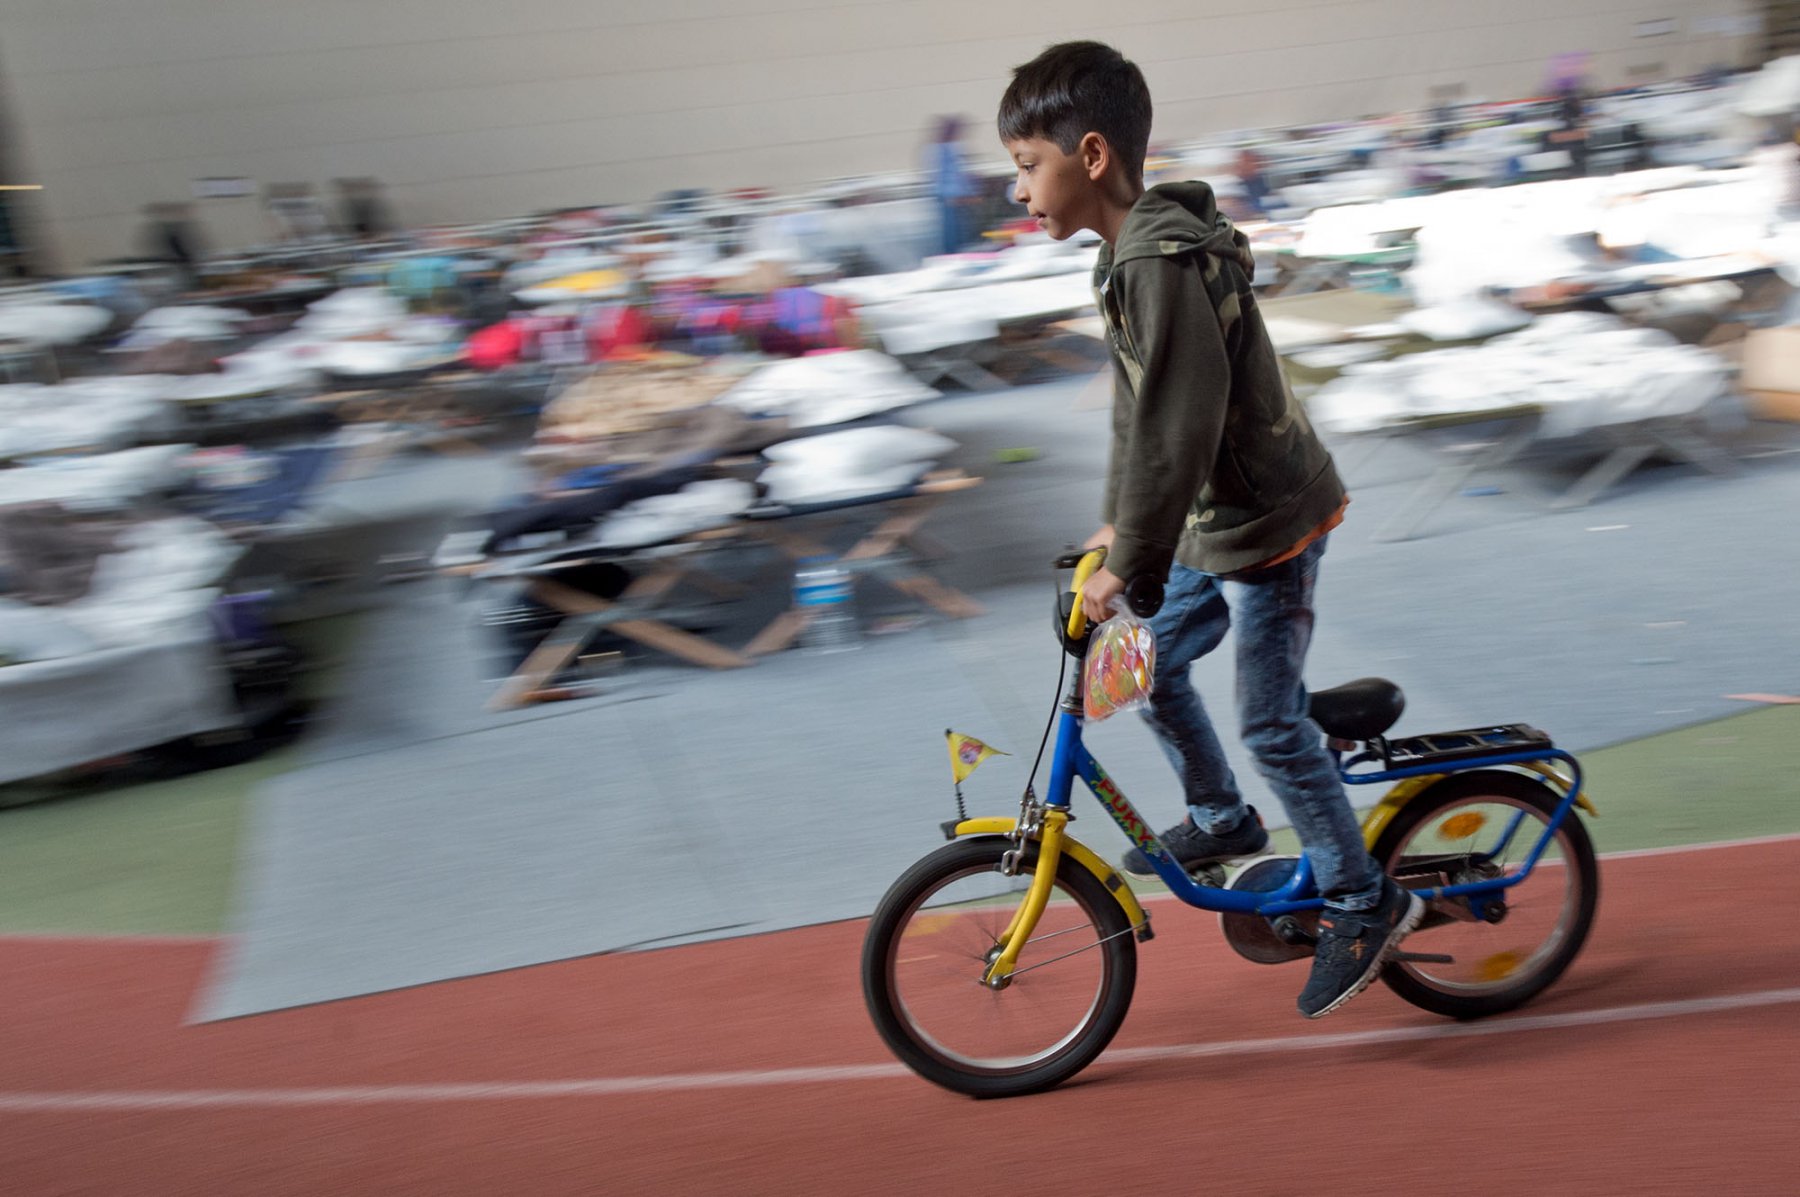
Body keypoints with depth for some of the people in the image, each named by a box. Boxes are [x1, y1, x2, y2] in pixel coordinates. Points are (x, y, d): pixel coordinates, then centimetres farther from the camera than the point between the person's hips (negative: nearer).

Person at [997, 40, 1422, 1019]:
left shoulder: (1165, 262, -24)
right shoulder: (1133, 254, 8)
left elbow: (1182, 422, -28)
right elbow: (1139, 405, 17)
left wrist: (1130, 560, -23)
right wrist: (1117, 523, 19)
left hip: (1269, 523, -10)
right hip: (1217, 523, 10)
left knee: (1269, 721, -4)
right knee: (1150, 666, 16)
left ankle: (1363, 901, 12)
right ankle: (1222, 820, 35)